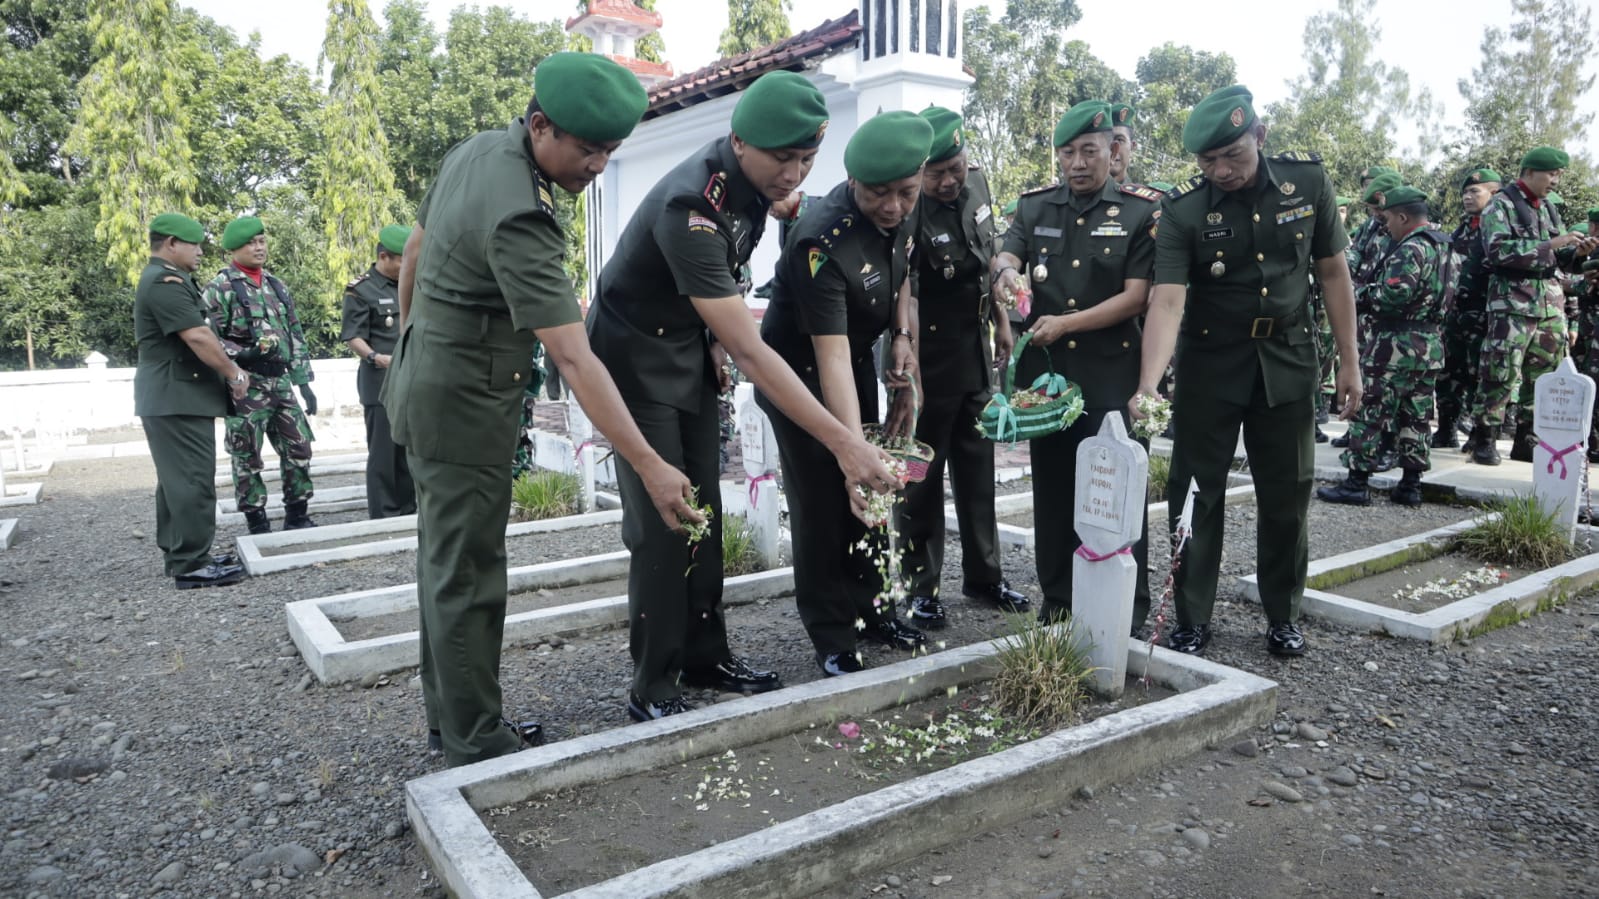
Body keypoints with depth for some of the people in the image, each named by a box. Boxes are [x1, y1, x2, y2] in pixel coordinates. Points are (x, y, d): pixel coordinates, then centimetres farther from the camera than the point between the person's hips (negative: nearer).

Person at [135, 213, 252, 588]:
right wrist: (234, 374, -10)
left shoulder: (163, 280, 19)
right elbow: (198, 338, -21)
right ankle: (190, 565, -7)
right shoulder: (166, 282, -16)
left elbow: (198, 335, 20)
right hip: (177, 398, -11)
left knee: (177, 479, 16)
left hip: (172, 396, 11)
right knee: (192, 480, -10)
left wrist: (227, 368, 10)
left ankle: (178, 552, 24)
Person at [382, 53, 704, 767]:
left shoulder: (475, 149, 3)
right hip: (464, 400, -10)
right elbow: (573, 359, -31)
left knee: (445, 561, 15)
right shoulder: (520, 218, -26)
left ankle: (448, 716, 28)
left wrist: (410, 340, 27)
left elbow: (415, 247, 15)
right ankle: (474, 744, 9)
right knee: (468, 575, -2)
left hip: (425, 379, 10)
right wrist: (650, 467, -31)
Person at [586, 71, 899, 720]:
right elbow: (752, 354, -39)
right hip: (636, 357, -7)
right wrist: (843, 442, -42)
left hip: (691, 349, 8)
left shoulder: (756, 177, -8)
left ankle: (705, 656, 19)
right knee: (661, 523, -10)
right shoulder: (691, 209, -34)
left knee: (704, 512, 8)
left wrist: (717, 337, 0)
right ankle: (654, 689, 2)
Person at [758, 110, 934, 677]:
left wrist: (902, 337, -5)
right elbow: (831, 358, -39)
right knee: (821, 504, -2)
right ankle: (833, 638, 11)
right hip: (801, 371, -7)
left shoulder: (902, 213, -11)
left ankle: (871, 607, 28)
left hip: (860, 360, 7)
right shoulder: (822, 243, -35)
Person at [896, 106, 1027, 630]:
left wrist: (1001, 322, 17)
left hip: (976, 355, 7)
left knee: (977, 468, 14)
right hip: (929, 363, -7)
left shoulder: (976, 184, 2)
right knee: (923, 474, 3)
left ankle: (983, 574, 28)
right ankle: (920, 586, 17)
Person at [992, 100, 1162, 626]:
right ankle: (1057, 599, 23)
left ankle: (1129, 606, 12)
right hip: (1044, 367, 4)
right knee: (1051, 485, 10)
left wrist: (1065, 324, -19)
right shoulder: (1034, 207, 9)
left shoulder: (1143, 210, -2)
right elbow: (1007, 254, -7)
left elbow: (1136, 296, -9)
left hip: (1111, 370, -3)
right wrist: (1007, 272, -32)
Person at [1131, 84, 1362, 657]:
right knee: (1197, 493, 1)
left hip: (1287, 359, 2)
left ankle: (1283, 616, 25)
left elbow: (1332, 272, 3)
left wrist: (1349, 361, 2)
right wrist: (1148, 387, -38)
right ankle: (1192, 620, 15)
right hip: (1210, 364, -2)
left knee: (1287, 494, 8)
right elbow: (1168, 300, -24)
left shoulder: (1307, 180, -6)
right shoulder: (1183, 210, -14)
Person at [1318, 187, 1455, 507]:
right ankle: (1411, 484, 15)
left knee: (1369, 411, -3)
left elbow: (1393, 295, -25)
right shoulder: (1446, 247, 15)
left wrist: (1368, 292, -7)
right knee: (1416, 416, 11)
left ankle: (1356, 483, -1)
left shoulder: (1410, 249, -16)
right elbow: (1443, 295, 18)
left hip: (1397, 343, -9)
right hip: (1432, 345, 9)